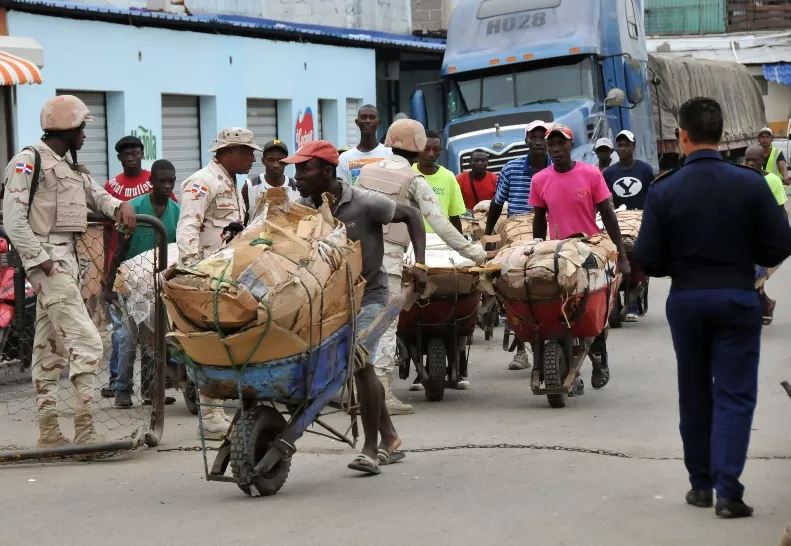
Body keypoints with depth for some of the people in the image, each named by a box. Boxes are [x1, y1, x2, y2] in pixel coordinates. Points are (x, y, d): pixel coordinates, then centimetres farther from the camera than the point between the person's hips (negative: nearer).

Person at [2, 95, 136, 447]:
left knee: (51, 347, 11)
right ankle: (85, 431, -16)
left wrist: (119, 206, -2)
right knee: (85, 342, -15)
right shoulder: (29, 161, -8)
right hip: (47, 260, -10)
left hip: (67, 258, 10)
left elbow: (95, 194, 21)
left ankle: (49, 433, 16)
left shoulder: (70, 166, 20)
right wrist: (39, 257, -19)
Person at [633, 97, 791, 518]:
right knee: (734, 395, 2)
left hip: (686, 299, 2)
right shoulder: (750, 183, -10)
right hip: (737, 298, -1)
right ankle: (727, 490, -9)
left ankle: (701, 484, 22)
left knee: (694, 395, 16)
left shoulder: (663, 190, -8)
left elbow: (647, 260, -8)